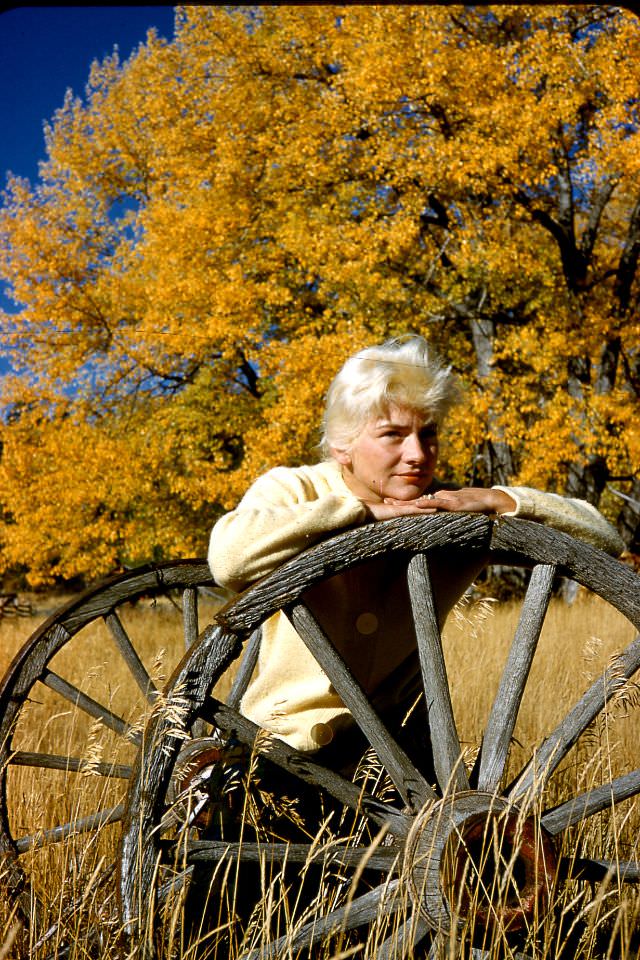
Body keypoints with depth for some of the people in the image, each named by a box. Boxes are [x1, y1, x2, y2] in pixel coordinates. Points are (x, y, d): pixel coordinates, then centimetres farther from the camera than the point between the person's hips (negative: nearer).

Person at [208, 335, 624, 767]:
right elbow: (229, 557, -36)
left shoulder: (449, 511, -5)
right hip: (285, 743, -1)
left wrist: (502, 500, -20)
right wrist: (363, 513, -28)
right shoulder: (292, 490, -13)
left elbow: (604, 538, -6)